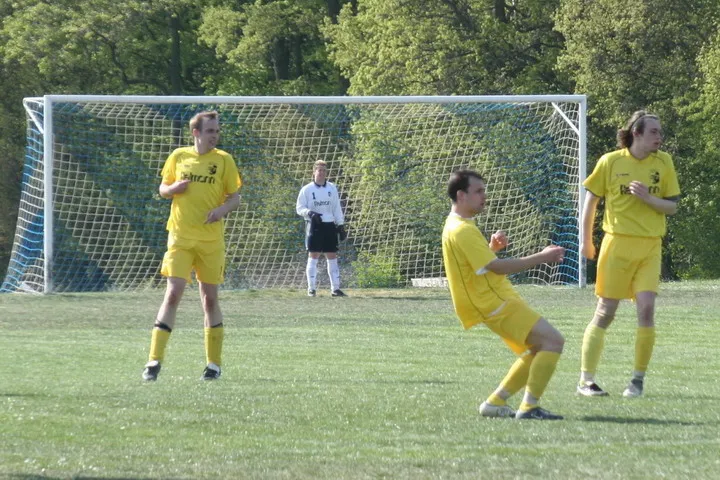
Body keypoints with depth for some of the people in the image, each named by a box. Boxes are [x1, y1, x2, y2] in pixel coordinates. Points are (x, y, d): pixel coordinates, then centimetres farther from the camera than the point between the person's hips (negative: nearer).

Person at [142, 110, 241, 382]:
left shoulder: (223, 160, 2)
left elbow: (235, 197, 5)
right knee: (173, 294, -10)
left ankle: (214, 363, 17)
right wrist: (174, 188, -9)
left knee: (210, 299, 6)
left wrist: (222, 210, -16)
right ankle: (154, 361, -10)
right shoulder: (178, 157, 5)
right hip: (180, 237, 0)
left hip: (211, 241, 0)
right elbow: (163, 189, 15)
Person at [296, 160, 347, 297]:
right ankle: (312, 288, -1)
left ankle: (335, 288, 5)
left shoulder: (332, 188, 10)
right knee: (313, 256, -5)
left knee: (332, 257, 2)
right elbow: (299, 208, 0)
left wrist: (341, 226, 8)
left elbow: (337, 208, 13)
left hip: (329, 225, 3)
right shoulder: (307, 190, 0)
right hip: (314, 225, -3)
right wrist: (310, 213, -19)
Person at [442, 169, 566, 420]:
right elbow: (497, 267, -22)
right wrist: (542, 257, -19)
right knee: (553, 341, -16)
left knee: (537, 351, 18)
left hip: (496, 301, 11)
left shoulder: (456, 226, 15)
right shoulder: (462, 230, -18)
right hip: (497, 304, -11)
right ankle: (529, 407, -17)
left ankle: (495, 403, 16)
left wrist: (492, 247, 6)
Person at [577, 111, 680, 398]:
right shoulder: (611, 162, -3)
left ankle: (638, 379, 0)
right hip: (617, 243, -2)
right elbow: (591, 199, 7)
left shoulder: (663, 162, 3)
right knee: (605, 313, 0)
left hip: (650, 247, 2)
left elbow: (672, 207, 3)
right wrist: (586, 241, 8)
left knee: (646, 308, -12)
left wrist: (647, 197, -15)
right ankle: (586, 380, 7)